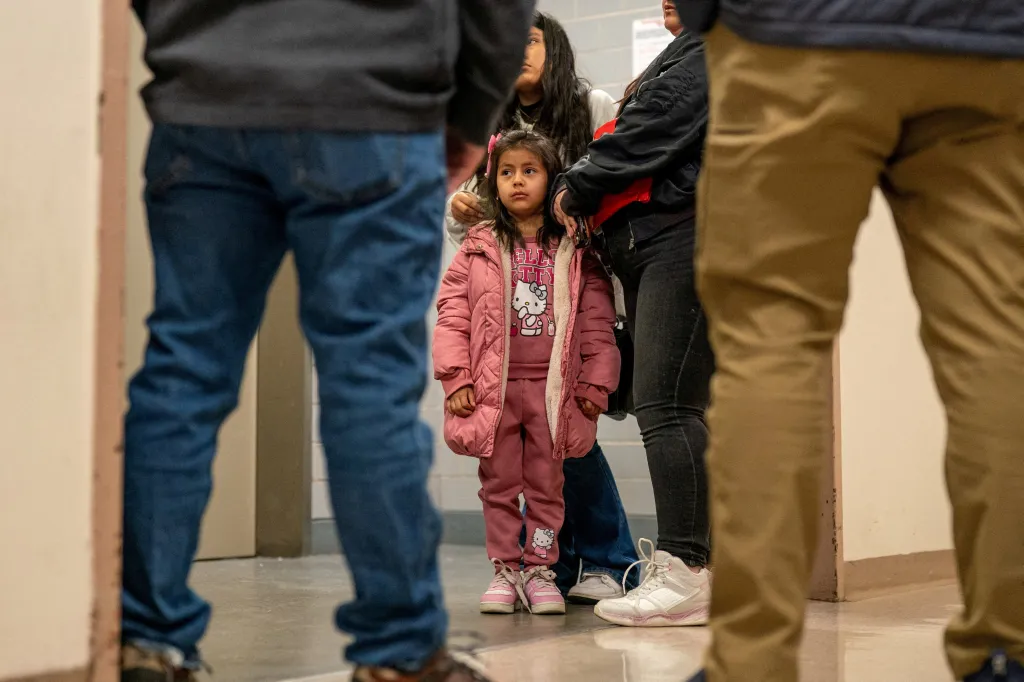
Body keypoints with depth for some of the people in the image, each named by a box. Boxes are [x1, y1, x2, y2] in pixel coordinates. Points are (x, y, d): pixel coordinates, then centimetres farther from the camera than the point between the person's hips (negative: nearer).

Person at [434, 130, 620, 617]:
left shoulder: (575, 251, 4)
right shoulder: (479, 248, 4)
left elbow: (597, 320, 4)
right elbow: (452, 314, 1)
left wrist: (596, 381, -1)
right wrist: (457, 377, -7)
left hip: (552, 387, 0)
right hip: (493, 388, 0)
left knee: (546, 483, 7)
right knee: (499, 483, 7)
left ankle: (540, 568, 16)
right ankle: (504, 569, 15)